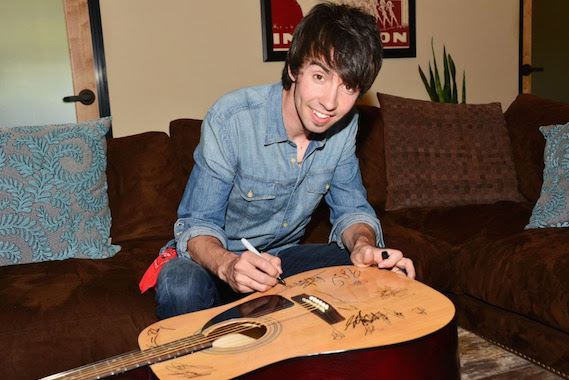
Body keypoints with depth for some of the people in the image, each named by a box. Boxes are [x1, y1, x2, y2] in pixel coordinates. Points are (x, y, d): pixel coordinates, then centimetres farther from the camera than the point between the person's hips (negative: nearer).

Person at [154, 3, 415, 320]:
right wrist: (227, 264, -43)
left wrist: (363, 244, -24)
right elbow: (197, 225, -20)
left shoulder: (345, 126, -9)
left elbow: (351, 209, 0)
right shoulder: (232, 119, -25)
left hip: (282, 257, 5)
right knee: (181, 287, -37)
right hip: (216, 257, -4)